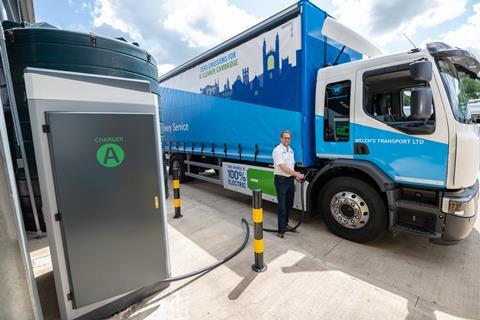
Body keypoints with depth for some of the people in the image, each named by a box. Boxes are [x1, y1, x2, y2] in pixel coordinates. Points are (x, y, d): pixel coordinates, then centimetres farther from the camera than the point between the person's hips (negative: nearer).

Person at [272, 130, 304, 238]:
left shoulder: (291, 150, 14)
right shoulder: (278, 150, -13)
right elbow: (283, 167, -21)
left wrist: (296, 176, 8)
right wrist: (296, 174, -23)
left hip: (290, 180, 8)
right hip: (281, 180, -8)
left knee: (289, 204, 16)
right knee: (282, 206, -5)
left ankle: (285, 224, 32)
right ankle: (281, 230, 3)